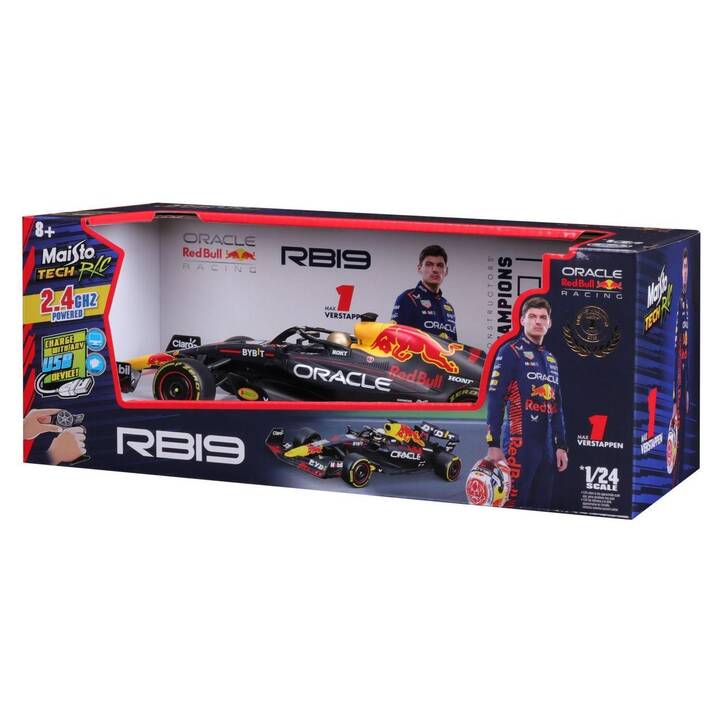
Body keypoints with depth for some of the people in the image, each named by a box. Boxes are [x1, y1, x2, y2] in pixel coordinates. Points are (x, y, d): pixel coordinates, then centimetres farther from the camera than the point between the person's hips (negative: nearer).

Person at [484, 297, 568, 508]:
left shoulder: (551, 359, 20)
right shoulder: (511, 352, -3)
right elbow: (495, 399, -10)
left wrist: (561, 446, 17)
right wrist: (493, 444, -16)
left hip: (547, 447, 7)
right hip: (519, 443, -7)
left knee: (543, 506, 7)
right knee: (513, 506, -11)